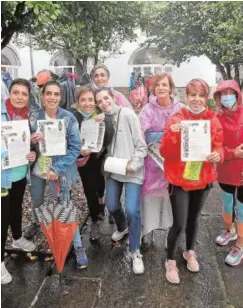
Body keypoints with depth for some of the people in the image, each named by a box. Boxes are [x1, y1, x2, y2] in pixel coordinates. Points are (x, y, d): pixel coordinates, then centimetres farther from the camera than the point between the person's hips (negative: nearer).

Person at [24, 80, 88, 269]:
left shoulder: (69, 118, -13)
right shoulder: (33, 117, -5)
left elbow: (76, 147, -14)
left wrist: (57, 169, -21)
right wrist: (31, 141, -20)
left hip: (59, 171, -4)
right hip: (37, 170, 4)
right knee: (36, 202, 24)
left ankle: (78, 247, 14)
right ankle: (37, 223, 56)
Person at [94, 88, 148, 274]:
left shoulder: (128, 114, -10)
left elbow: (141, 145, -11)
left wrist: (134, 165, -20)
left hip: (132, 171, -5)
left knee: (132, 210, -12)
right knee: (111, 206, 12)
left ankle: (135, 252, 9)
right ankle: (122, 227, 47)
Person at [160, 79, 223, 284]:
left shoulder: (213, 119, 0)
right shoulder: (176, 119, -10)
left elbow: (218, 146, 4)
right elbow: (165, 153, -14)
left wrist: (217, 155, -19)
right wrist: (172, 133, -32)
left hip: (203, 178, 4)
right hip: (179, 179, -3)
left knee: (194, 218, 20)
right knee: (179, 223, -2)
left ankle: (190, 252, 45)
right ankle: (170, 262, 22)